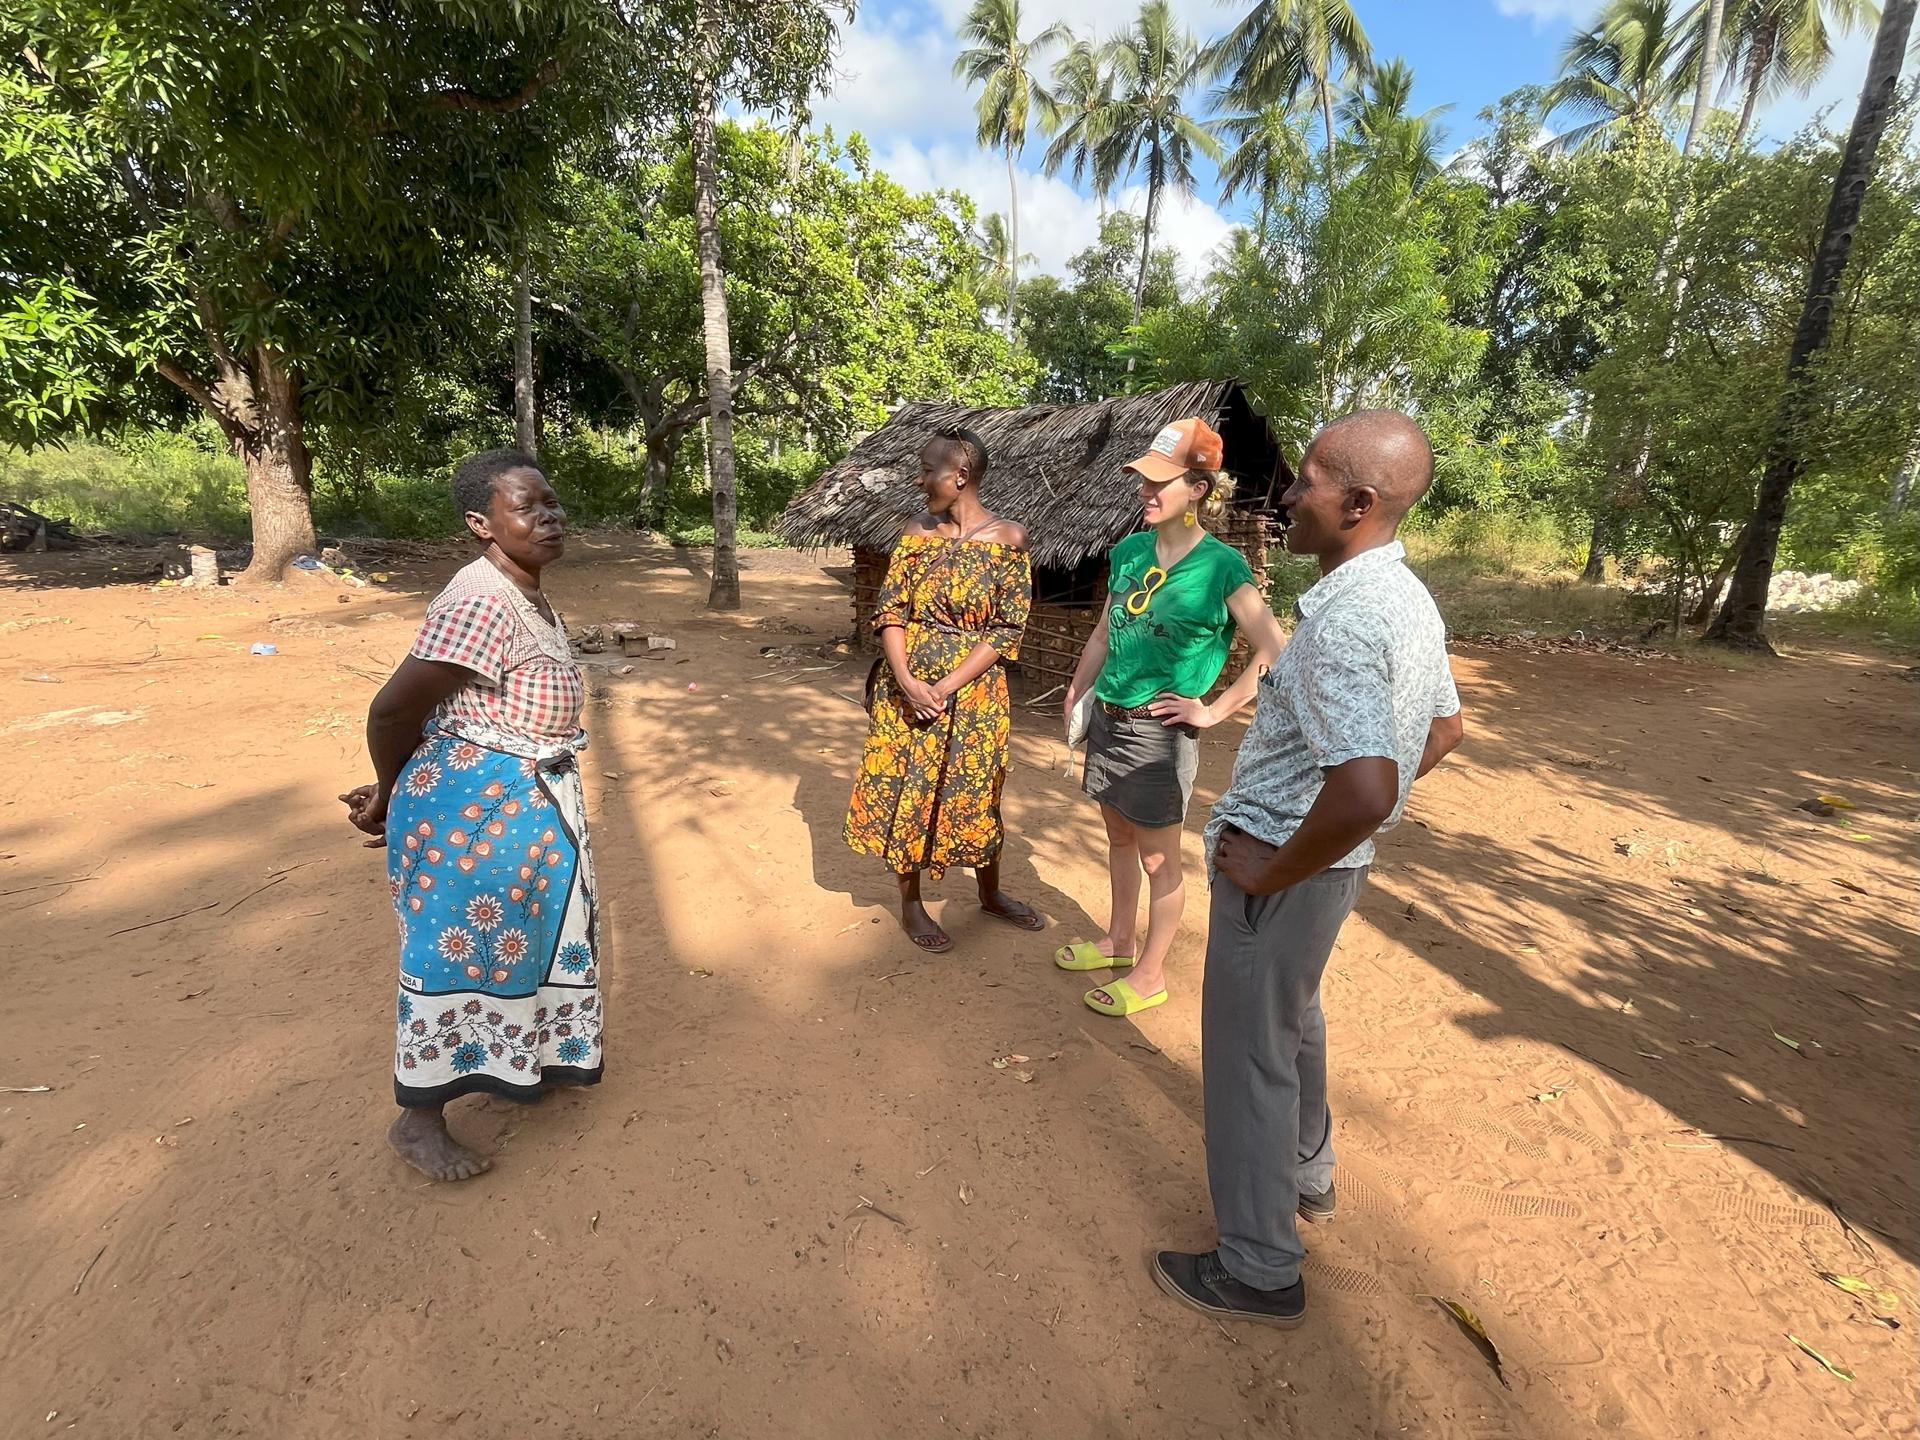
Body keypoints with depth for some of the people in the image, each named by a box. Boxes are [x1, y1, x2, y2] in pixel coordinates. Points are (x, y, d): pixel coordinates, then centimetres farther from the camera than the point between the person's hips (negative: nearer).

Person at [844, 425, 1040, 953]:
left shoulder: (1007, 538, -8)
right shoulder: (917, 531, 2)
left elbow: (1007, 630, -11)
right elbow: (891, 610, -1)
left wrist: (946, 687, -18)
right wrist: (906, 680, -16)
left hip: (973, 691, -2)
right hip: (906, 685, 3)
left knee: (975, 793, 12)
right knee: (902, 789, 8)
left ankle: (991, 893, 36)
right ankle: (910, 903, 28)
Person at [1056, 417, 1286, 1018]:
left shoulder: (1220, 566, -14)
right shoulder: (1129, 552, 3)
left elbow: (1272, 653, -14)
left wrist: (1215, 710, -13)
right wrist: (1076, 695, 14)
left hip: (1160, 731, -6)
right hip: (1108, 719, 7)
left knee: (1158, 857, 9)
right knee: (1119, 838, 21)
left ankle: (1150, 974, 27)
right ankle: (1118, 941, 42)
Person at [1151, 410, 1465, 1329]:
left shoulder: (1346, 617, -27)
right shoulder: (1409, 598, 5)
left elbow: (1365, 792, -38)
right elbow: (1444, 730, 18)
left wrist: (1272, 868, -22)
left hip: (1281, 865, -10)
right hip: (1333, 860, 10)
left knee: (1249, 1054, 8)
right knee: (1292, 1019, 29)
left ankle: (1259, 1271, 28)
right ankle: (1306, 1175, 52)